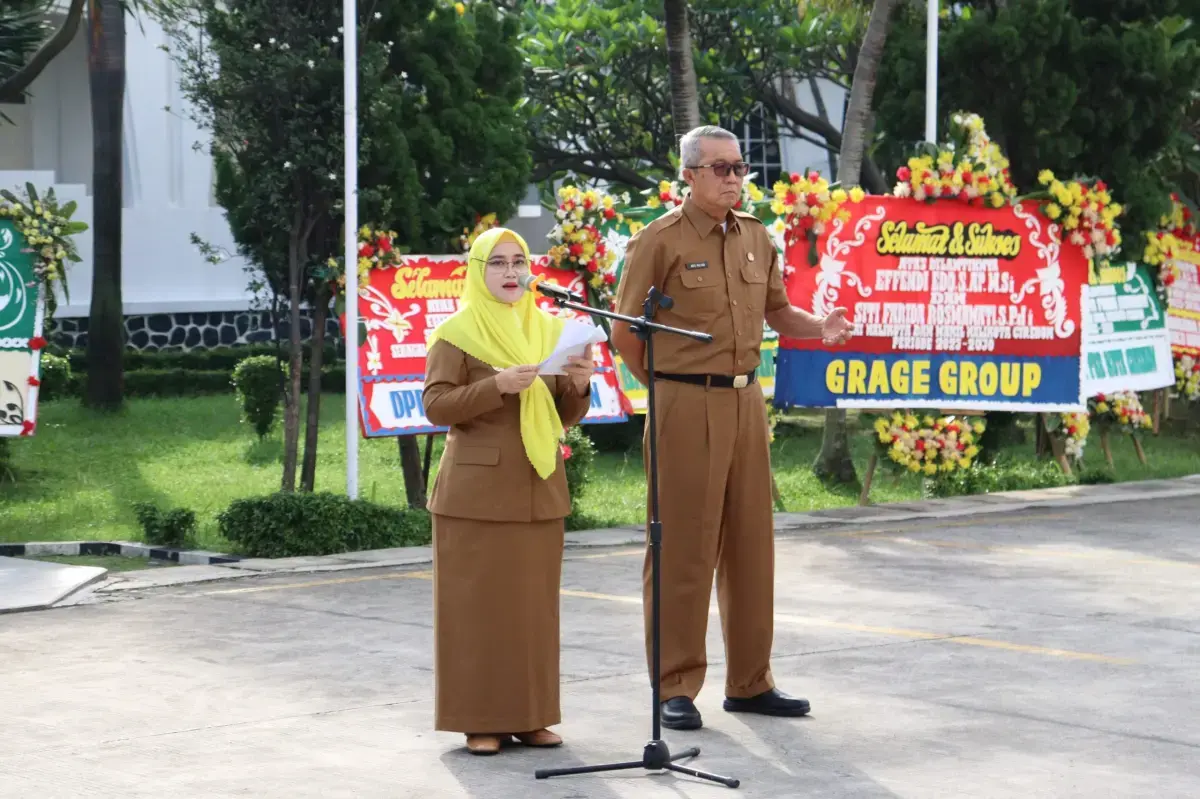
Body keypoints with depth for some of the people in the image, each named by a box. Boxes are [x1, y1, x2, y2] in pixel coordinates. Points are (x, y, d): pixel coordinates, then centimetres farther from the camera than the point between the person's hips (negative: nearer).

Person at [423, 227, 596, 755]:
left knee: (534, 603, 6)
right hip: (477, 489, -5)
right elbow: (436, 405, -9)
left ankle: (529, 715, 13)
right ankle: (479, 719, 2)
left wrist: (578, 385, -8)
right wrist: (497, 385, -22)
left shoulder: (548, 330, 12)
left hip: (538, 489, 5)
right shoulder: (456, 333, -2)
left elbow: (566, 416, 13)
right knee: (477, 603, -3)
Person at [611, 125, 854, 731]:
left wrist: (820, 328, 0)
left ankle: (750, 681, 19)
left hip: (746, 402, 6)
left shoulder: (755, 237, 12)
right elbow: (625, 333, -4)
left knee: (751, 541, 10)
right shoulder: (660, 241, -7)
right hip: (685, 407, -6)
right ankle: (676, 688, 4)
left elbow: (778, 312, 19)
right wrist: (668, 387, -1)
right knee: (683, 548, -3)